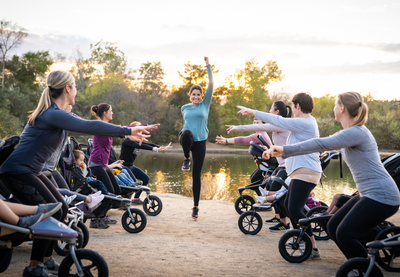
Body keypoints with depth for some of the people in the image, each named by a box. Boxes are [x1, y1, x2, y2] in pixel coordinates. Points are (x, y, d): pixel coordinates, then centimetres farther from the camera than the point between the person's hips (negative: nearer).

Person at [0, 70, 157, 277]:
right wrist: (127, 131, -26)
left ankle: (46, 259, 18)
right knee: (51, 213, -14)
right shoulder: (54, 114, -19)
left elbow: (84, 126, 18)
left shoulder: (55, 112, 13)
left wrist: (127, 132, 16)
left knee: (61, 208, 8)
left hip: (30, 171, 10)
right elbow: (89, 127, -30)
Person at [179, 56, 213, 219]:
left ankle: (196, 207, 9)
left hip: (200, 142, 0)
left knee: (196, 175, -2)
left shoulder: (205, 105, 5)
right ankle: (186, 159, -12)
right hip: (187, 139, 0)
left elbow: (211, 85, -2)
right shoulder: (184, 108, 10)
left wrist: (208, 66, -4)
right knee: (187, 133, -38)